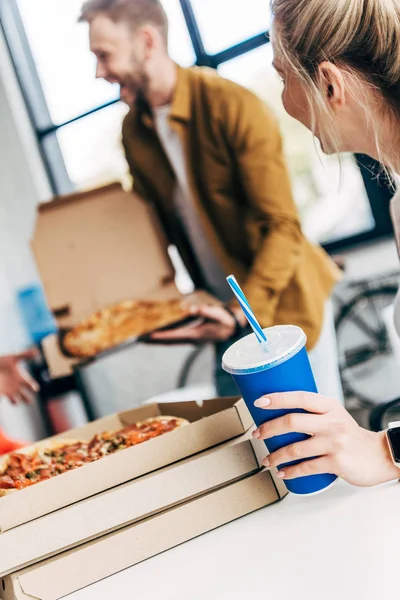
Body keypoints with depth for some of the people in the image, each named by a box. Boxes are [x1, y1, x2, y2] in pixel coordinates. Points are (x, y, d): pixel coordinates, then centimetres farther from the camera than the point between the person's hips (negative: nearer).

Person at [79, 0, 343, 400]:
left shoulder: (233, 107, -19)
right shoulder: (134, 131, 1)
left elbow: (282, 227, -20)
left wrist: (243, 314, -28)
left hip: (282, 301, -5)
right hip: (224, 310, 6)